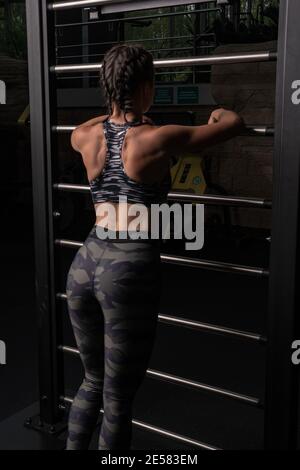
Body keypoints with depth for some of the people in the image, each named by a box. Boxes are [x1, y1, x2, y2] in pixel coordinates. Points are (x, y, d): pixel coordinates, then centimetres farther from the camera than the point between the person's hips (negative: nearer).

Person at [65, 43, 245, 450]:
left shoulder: (87, 136, 6)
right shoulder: (159, 139, -9)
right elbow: (235, 124, 3)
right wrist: (219, 113, 26)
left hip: (85, 263, 6)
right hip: (130, 269, -6)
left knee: (92, 382, 24)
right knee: (118, 398, 9)